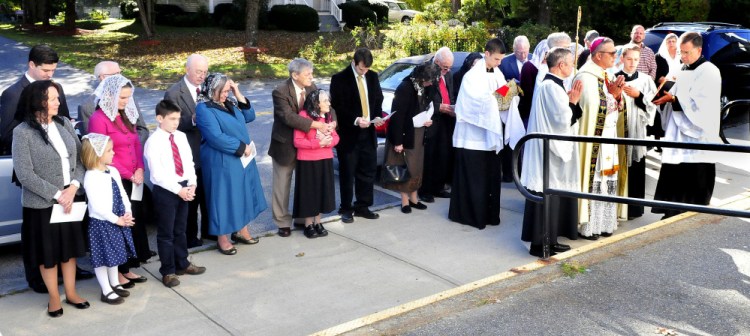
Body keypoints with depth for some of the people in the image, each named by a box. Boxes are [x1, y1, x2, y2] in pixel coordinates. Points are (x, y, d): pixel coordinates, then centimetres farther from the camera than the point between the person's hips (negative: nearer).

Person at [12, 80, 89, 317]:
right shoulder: (23, 132, -12)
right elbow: (25, 174, -15)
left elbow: (80, 158, 2)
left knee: (70, 246, 15)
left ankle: (71, 293, 31)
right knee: (47, 251, 9)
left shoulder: (64, 124, 1)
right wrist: (57, 195, -16)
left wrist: (73, 188, -13)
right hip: (42, 203, -4)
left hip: (71, 198, 4)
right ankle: (54, 297, 26)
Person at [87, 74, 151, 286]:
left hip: (134, 180, 7)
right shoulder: (99, 119, -11)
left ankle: (126, 268, 23)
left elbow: (137, 144, 14)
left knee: (135, 223, 10)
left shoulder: (126, 115, 13)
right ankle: (116, 272, 12)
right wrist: (129, 175, -12)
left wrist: (140, 169, -2)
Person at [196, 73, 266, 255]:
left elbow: (249, 116, 8)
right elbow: (216, 138, -22)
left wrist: (238, 94, -1)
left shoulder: (229, 103, 9)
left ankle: (241, 230, 30)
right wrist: (242, 147, -17)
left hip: (243, 158, 8)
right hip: (222, 162, -8)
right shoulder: (204, 109, -15)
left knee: (243, 194, 15)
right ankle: (222, 238, 16)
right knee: (224, 197, 2)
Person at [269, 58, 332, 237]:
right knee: (282, 186, 7)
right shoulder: (280, 92, -21)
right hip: (285, 146, -5)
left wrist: (332, 122, -24)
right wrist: (316, 125, -36)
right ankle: (283, 222, 21)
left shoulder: (312, 88, -3)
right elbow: (288, 117, -31)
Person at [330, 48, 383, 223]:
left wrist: (377, 116, -3)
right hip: (348, 133, -5)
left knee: (368, 171, 10)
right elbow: (337, 106, -11)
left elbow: (378, 100, 15)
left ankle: (362, 206, 22)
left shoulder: (373, 77, 7)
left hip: (368, 132, 5)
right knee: (347, 173, 4)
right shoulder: (339, 79, -9)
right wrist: (355, 120, -22)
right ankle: (346, 209, 15)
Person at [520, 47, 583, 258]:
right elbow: (564, 120, -22)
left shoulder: (551, 85, 15)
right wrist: (573, 102, -6)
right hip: (549, 150, -11)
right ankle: (540, 243, 2)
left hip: (552, 148, 11)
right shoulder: (551, 86, -18)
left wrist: (569, 102, 5)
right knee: (546, 198, -5)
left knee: (553, 197, 14)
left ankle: (549, 239, 21)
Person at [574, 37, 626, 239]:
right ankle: (586, 225, 4)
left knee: (607, 180, 9)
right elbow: (593, 109, -19)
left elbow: (617, 109, 14)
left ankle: (602, 223, 16)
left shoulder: (606, 76, 14)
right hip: (593, 139, -8)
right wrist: (611, 93, -16)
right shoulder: (587, 76, -13)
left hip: (608, 137, 9)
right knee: (593, 179, -5)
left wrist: (617, 95, -5)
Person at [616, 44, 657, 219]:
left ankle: (634, 207, 11)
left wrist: (638, 95, -12)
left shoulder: (645, 80, 8)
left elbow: (652, 104, 3)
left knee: (635, 168, 2)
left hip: (637, 129, 1)